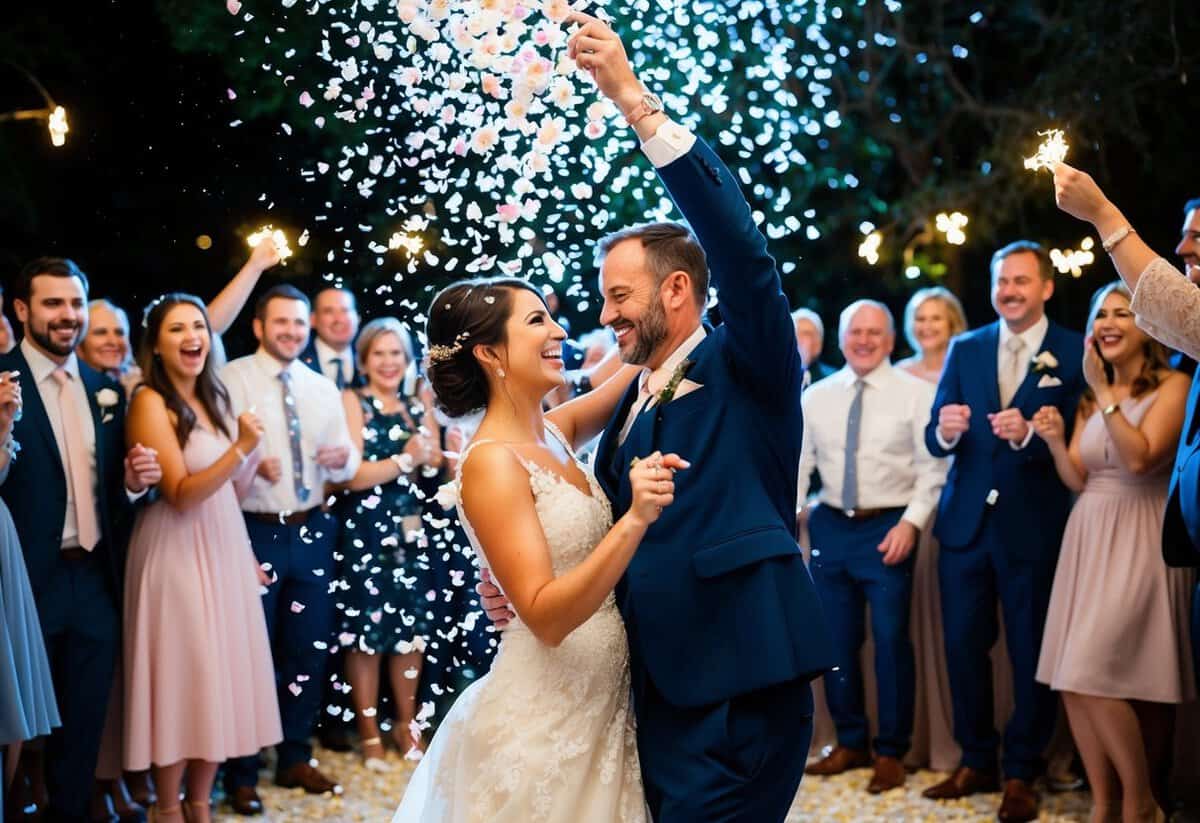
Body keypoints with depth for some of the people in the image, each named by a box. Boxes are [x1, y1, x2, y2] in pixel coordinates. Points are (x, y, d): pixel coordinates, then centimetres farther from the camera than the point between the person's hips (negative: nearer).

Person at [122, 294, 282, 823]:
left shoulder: (214, 398, 10)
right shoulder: (151, 402, -12)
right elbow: (181, 495, -19)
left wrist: (255, 454, -3)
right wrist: (241, 448, -27)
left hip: (225, 547, 7)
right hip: (178, 554, -7)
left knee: (220, 674, 9)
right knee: (182, 677, -2)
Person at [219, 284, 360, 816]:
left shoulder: (322, 388, 11)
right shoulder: (232, 379, -5)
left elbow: (347, 464, 8)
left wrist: (342, 458, -15)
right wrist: (251, 462, -31)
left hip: (312, 531, 5)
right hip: (255, 531, -5)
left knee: (308, 648, 12)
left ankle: (294, 760, 27)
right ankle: (241, 774, 12)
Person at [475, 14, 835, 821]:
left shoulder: (749, 368, -2)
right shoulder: (629, 406, 18)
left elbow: (740, 244, -17)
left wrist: (636, 101, -20)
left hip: (743, 688, -8)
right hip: (658, 689, 8)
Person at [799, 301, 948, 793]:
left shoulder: (916, 393, -3)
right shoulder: (816, 396, 8)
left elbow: (932, 467, -6)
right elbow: (798, 463, 8)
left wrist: (911, 521, -16)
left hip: (889, 527, -4)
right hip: (831, 526, 4)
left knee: (891, 640, -3)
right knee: (836, 640, 11)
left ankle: (891, 752, 12)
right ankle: (850, 743, 27)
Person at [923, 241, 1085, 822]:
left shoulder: (1076, 354, -4)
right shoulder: (965, 349, 7)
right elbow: (934, 439, 1)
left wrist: (1029, 435, -29)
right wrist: (945, 431, -22)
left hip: (1034, 527, -4)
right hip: (965, 522, 4)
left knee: (1031, 653, 5)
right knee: (963, 645, 10)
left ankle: (1021, 774, 17)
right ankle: (975, 762, 24)